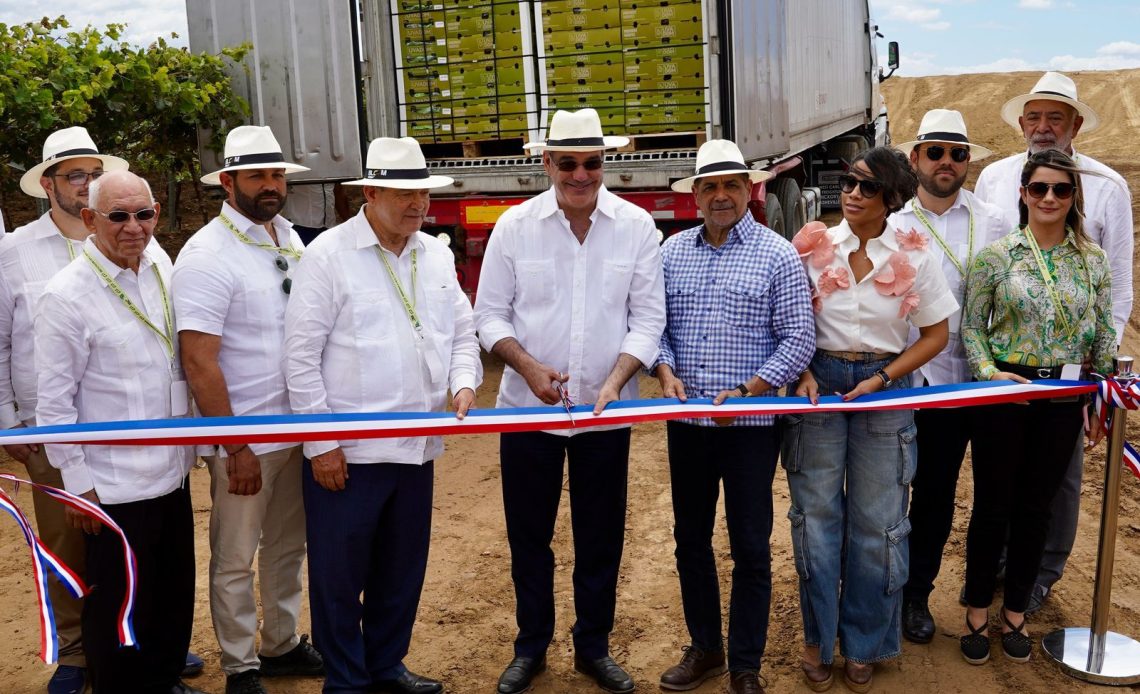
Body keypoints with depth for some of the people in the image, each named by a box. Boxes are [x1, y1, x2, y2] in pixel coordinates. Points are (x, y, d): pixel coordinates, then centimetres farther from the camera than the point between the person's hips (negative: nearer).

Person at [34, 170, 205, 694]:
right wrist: (77, 483, -10)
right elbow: (53, 401, -12)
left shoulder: (159, 262, 2)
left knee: (175, 595, 19)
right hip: (114, 488, -6)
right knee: (120, 610, 8)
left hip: (172, 473, 6)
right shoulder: (67, 296, -16)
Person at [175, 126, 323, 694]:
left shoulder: (290, 239, 7)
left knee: (288, 546, 19)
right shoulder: (207, 255, -15)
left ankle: (282, 645, 37)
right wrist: (235, 447, -17)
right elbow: (198, 361, -18)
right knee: (235, 560, 8)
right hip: (242, 439, -7)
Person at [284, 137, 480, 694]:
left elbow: (463, 332, 16)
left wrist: (463, 383, -4)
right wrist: (321, 443, -12)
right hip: (346, 451, -5)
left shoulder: (436, 255, 9)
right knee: (340, 574, 7)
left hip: (417, 448, 6)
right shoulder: (327, 256, -9)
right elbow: (301, 356, -10)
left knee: (402, 569, 17)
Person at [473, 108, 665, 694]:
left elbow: (648, 317, -3)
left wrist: (615, 381, -17)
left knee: (601, 537, 12)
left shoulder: (636, 225, -4)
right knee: (528, 535, 12)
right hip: (527, 406, 0)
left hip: (606, 411, 0)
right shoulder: (515, 225, -4)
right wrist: (528, 366, -16)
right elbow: (490, 314, 0)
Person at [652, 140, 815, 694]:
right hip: (686, 421, 4)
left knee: (751, 547, 5)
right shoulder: (673, 251, 6)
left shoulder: (777, 254, -5)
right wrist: (665, 373, -9)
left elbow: (798, 340, -7)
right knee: (690, 539, 14)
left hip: (751, 423, -4)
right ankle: (705, 648, 32)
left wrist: (746, 391, -16)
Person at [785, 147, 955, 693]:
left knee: (877, 521, 8)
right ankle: (818, 638, 25)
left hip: (884, 387, 0)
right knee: (816, 515, 7)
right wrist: (803, 375, -13)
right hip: (818, 384, 0)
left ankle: (864, 645, 26)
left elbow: (936, 335, 2)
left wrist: (880, 379, -9)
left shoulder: (913, 256, -5)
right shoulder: (812, 246, -5)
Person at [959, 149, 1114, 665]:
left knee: (1035, 507, 11)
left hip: (1063, 398, 2)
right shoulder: (995, 256, -5)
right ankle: (977, 612, 20)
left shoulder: (1094, 260, 3)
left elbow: (1104, 335, 7)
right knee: (992, 505, 5)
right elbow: (971, 326, -2)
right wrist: (991, 373, -16)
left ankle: (1016, 612, 26)